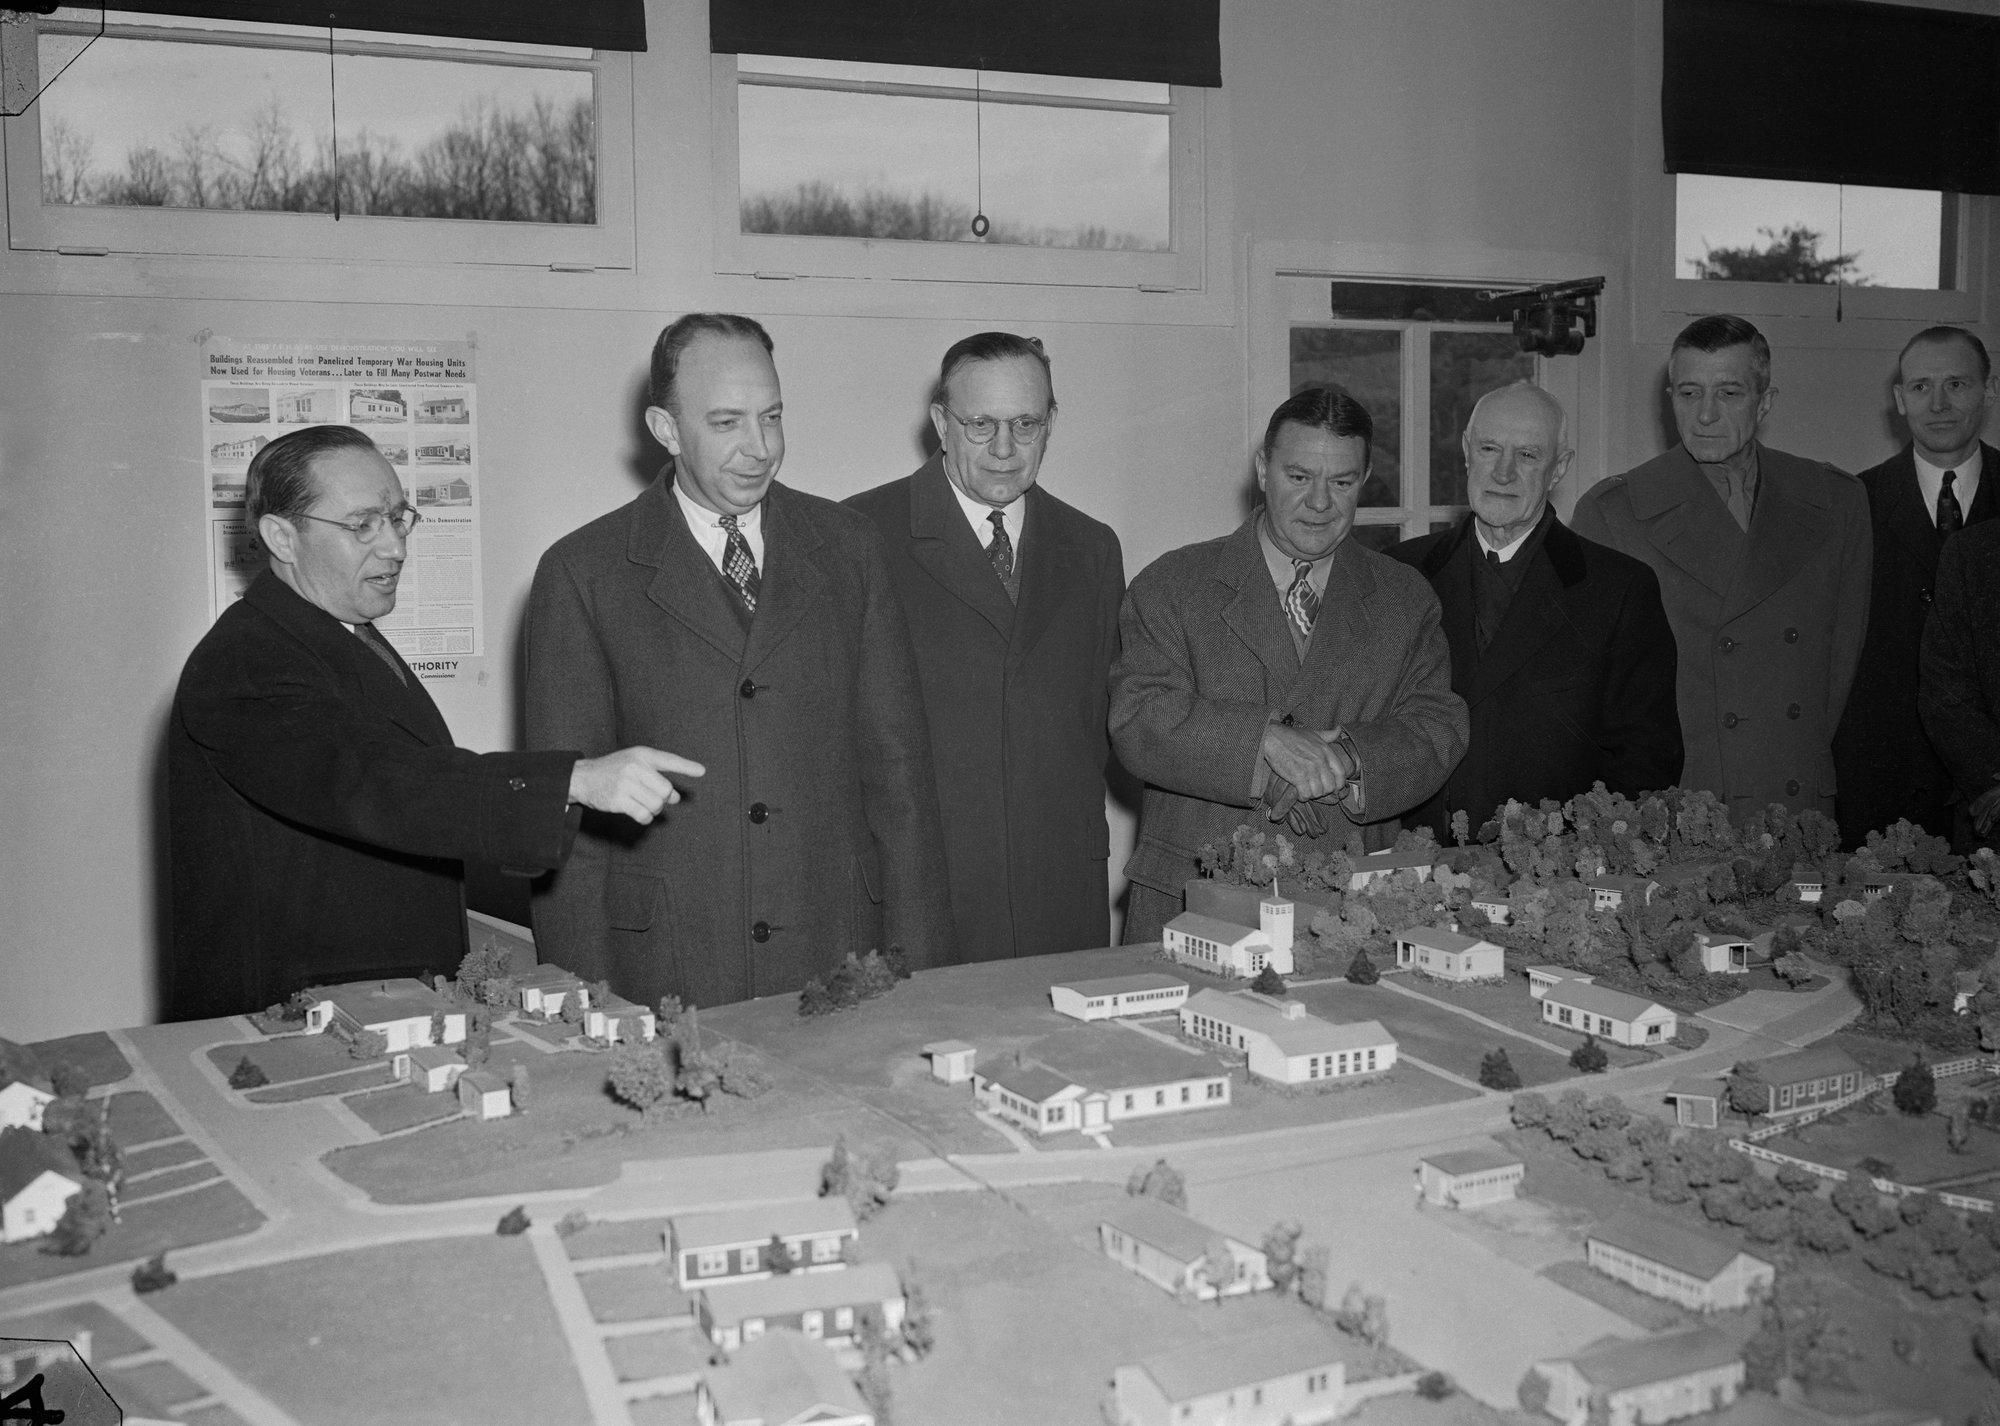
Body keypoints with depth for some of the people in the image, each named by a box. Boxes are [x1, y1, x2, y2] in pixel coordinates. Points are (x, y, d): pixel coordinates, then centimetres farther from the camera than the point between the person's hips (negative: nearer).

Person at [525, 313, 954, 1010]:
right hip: (665, 976, -2)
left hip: (843, 957, 2)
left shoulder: (848, 546, 7)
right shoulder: (581, 573, -1)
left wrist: (915, 965, 2)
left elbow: (894, 760, 7)